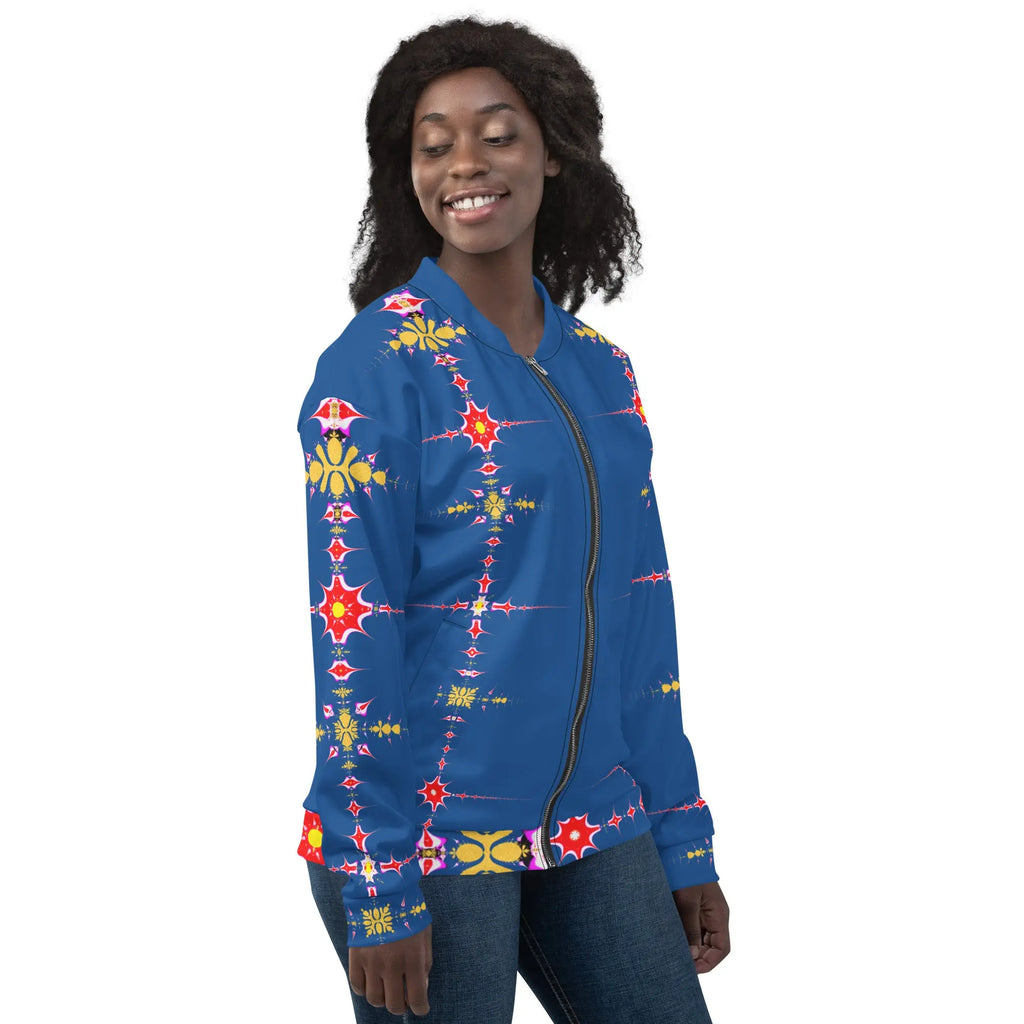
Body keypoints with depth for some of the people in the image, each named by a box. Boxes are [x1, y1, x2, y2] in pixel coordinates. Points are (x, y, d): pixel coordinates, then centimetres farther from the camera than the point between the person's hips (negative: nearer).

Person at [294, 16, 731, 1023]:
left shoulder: (600, 370, 8)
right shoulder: (376, 365, -10)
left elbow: (640, 622, 11)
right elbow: (353, 638, -13)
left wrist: (683, 844, 10)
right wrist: (379, 892, -15)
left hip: (592, 833, 6)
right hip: (428, 840, -6)